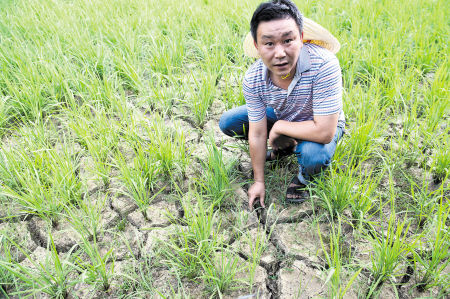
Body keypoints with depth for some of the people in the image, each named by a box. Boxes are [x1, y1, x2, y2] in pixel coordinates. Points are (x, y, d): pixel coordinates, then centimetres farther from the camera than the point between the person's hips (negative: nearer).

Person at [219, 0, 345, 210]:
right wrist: (259, 181, -10)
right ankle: (285, 147, 15)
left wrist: (278, 127, -27)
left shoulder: (323, 65, -38)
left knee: (313, 155, -38)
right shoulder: (253, 79, -24)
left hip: (324, 124, -4)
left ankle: (303, 177, 2)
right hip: (283, 118, 5)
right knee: (227, 123, -5)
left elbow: (324, 132, -38)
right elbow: (257, 134, -16)